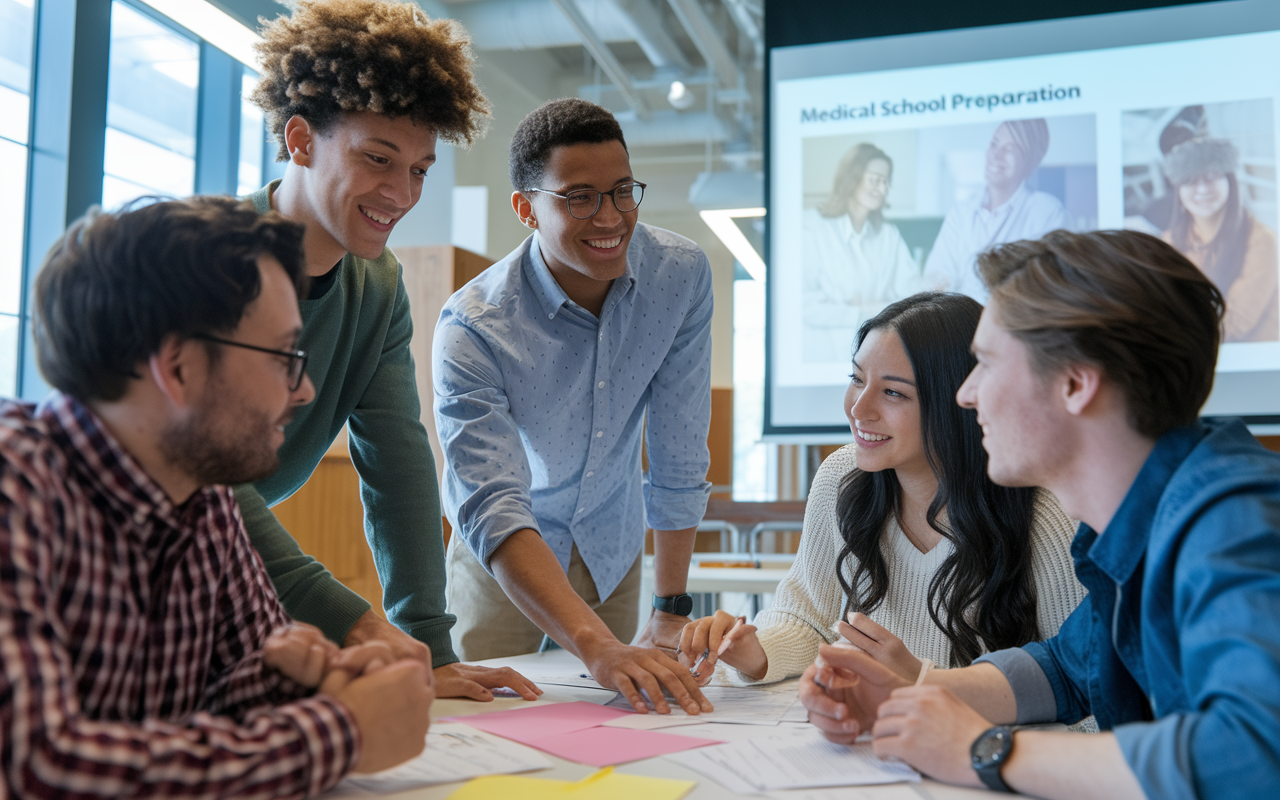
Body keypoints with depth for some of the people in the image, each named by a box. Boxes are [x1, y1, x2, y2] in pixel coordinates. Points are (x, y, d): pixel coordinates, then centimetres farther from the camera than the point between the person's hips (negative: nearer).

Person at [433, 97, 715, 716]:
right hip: (502, 560, -2)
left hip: (613, 552, 3)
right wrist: (597, 647, -51)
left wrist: (671, 614, -10)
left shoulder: (682, 275, -19)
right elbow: (492, 509, -38)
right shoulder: (472, 329, -29)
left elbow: (680, 453, -13)